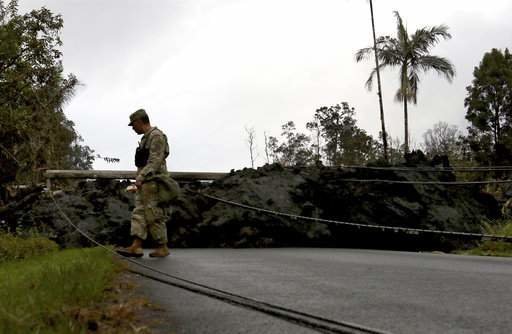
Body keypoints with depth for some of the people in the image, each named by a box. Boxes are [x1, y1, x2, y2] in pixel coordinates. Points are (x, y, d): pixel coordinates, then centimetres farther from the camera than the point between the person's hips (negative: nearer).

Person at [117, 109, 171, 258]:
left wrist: (141, 176, -25)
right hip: (144, 183, 10)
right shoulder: (146, 138, 20)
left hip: (153, 182, -10)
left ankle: (163, 247, 3)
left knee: (154, 216, -6)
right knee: (139, 213, 2)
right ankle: (136, 247, -3)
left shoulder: (156, 136, -11)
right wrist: (140, 178, 22)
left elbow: (155, 161, -20)